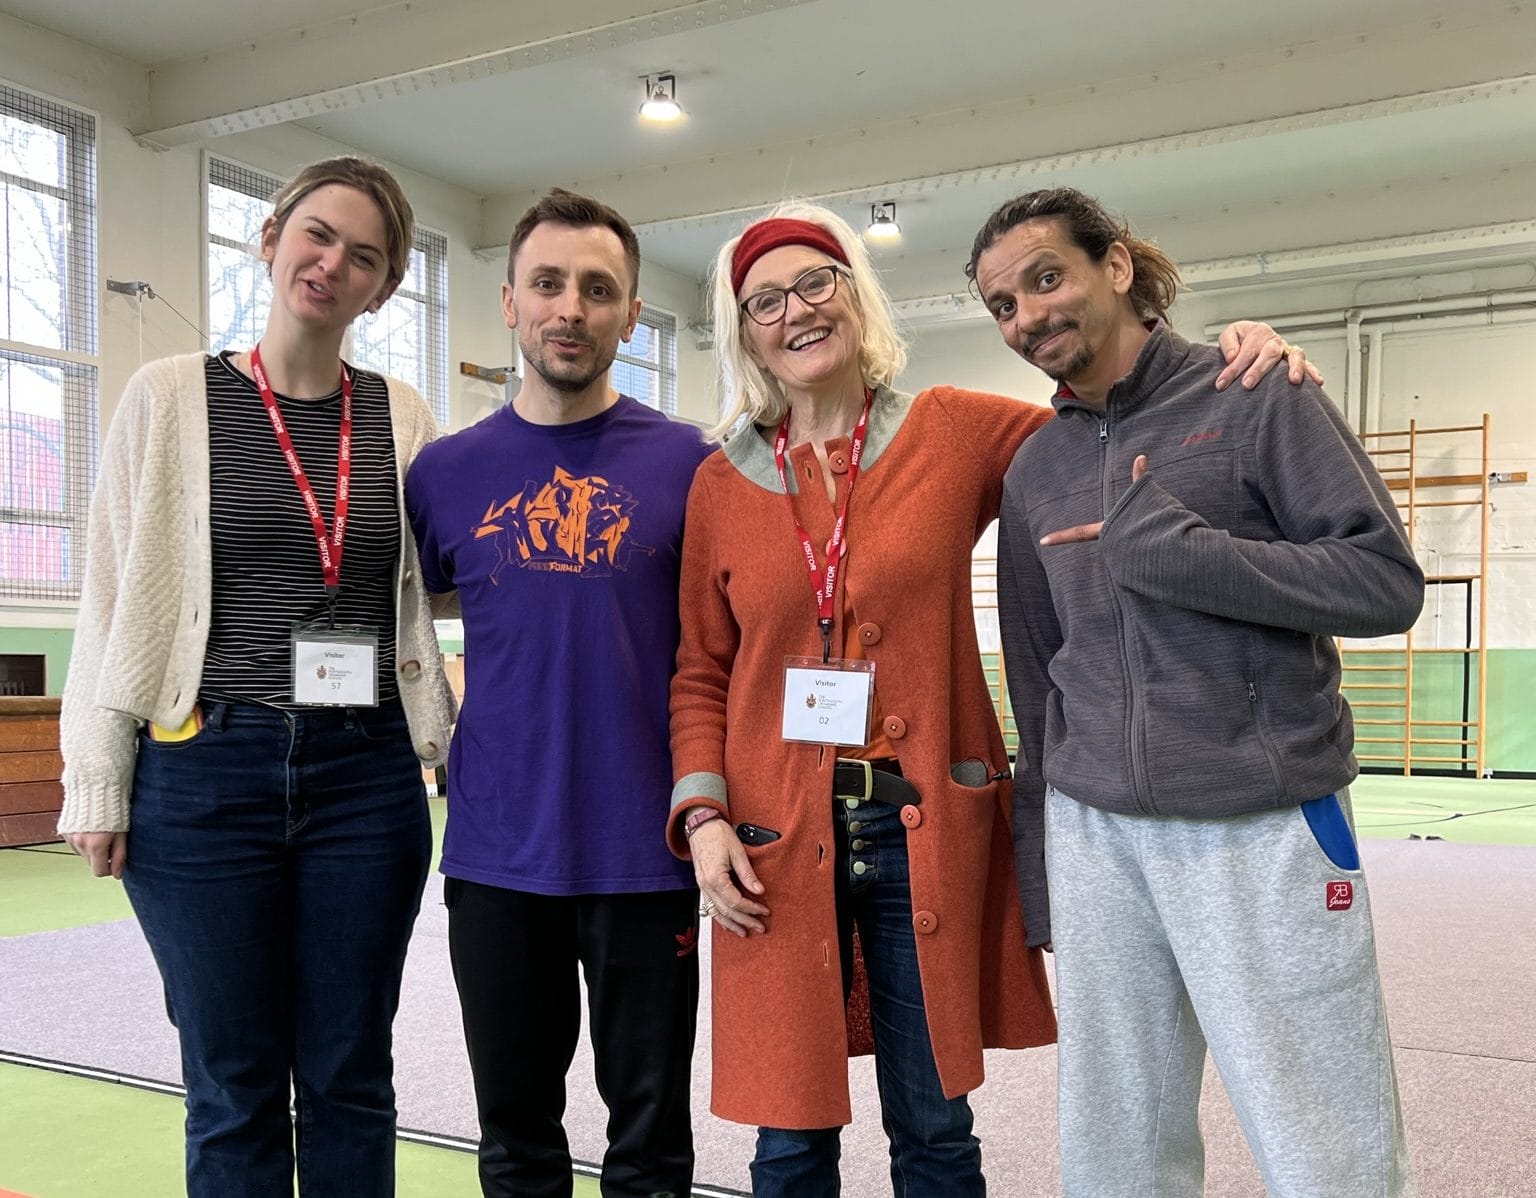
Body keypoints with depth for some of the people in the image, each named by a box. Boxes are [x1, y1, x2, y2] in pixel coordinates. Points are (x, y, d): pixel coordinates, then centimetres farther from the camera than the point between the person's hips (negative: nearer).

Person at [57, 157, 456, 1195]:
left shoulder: (401, 418, 6)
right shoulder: (170, 397, 1)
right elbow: (111, 596, 1)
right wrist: (97, 785, -1)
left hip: (368, 778, 2)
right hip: (204, 773, -1)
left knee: (350, 1080, 11)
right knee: (235, 1090, 8)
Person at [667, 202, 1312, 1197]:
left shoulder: (954, 432, 1)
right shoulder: (722, 484, 5)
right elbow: (701, 673, 9)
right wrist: (703, 815, -3)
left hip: (929, 828, 0)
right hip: (778, 841, 1)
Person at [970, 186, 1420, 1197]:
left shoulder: (1257, 398, -2)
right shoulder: (1033, 471, 12)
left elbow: (1387, 582, -9)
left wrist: (1177, 550, -16)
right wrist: (1036, 872, 17)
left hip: (1265, 832, -4)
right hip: (1095, 838, 4)